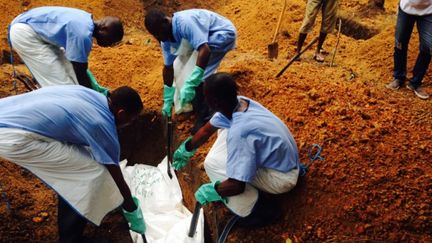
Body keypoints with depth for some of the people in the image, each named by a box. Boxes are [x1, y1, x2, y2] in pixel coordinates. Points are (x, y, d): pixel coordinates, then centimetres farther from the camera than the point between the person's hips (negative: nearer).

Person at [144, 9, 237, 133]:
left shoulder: (184, 22, -35)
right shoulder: (166, 40, -6)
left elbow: (205, 51, -43)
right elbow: (168, 68, 2)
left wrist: (189, 85, -48)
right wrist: (167, 101, 6)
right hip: (205, 35, 9)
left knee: (199, 76, -19)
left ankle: (205, 119, -3)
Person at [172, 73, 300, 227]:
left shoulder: (238, 131, -35)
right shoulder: (239, 102, -10)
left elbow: (237, 186, -31)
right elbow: (207, 130, 8)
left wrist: (212, 191, -12)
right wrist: (186, 150, 22)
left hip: (282, 177, -8)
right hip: (282, 159, 8)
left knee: (212, 163, -18)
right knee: (224, 128, 9)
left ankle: (259, 209, -2)